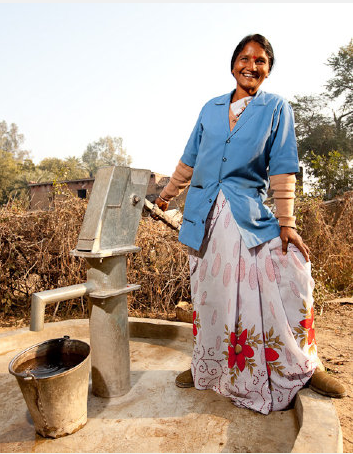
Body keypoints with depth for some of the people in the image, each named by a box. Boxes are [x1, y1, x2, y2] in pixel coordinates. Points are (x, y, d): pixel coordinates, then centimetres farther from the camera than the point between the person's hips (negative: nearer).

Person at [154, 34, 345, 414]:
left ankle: (303, 366, 16)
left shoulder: (276, 108, 7)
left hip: (250, 214, -2)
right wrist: (167, 194, 25)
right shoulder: (211, 108, 14)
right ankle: (206, 367, 28)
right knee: (210, 294, 8)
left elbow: (281, 169, 0)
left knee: (291, 278, -9)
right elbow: (189, 160, 20)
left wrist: (286, 223, -6)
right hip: (206, 215, 2)